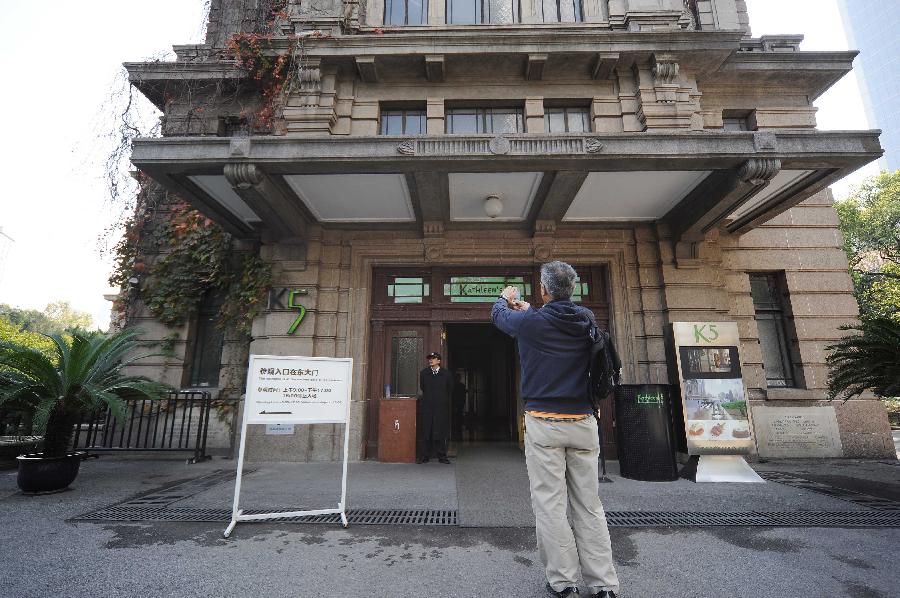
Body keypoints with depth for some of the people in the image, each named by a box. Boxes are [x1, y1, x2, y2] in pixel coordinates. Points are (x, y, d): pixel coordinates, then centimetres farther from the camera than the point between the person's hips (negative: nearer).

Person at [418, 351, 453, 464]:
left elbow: (450, 391, 12)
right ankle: (424, 456, 9)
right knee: (425, 431, 1)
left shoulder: (446, 374, 3)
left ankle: (442, 456, 10)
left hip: (441, 407, -1)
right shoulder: (423, 373, 8)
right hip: (427, 407, 1)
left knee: (441, 432, 1)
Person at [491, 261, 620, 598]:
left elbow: (498, 314, 13)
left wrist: (506, 298, 35)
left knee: (550, 504, 4)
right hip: (583, 422, 5)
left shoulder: (531, 322, -8)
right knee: (589, 504, 11)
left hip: (544, 423, -4)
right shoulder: (586, 321, 3)